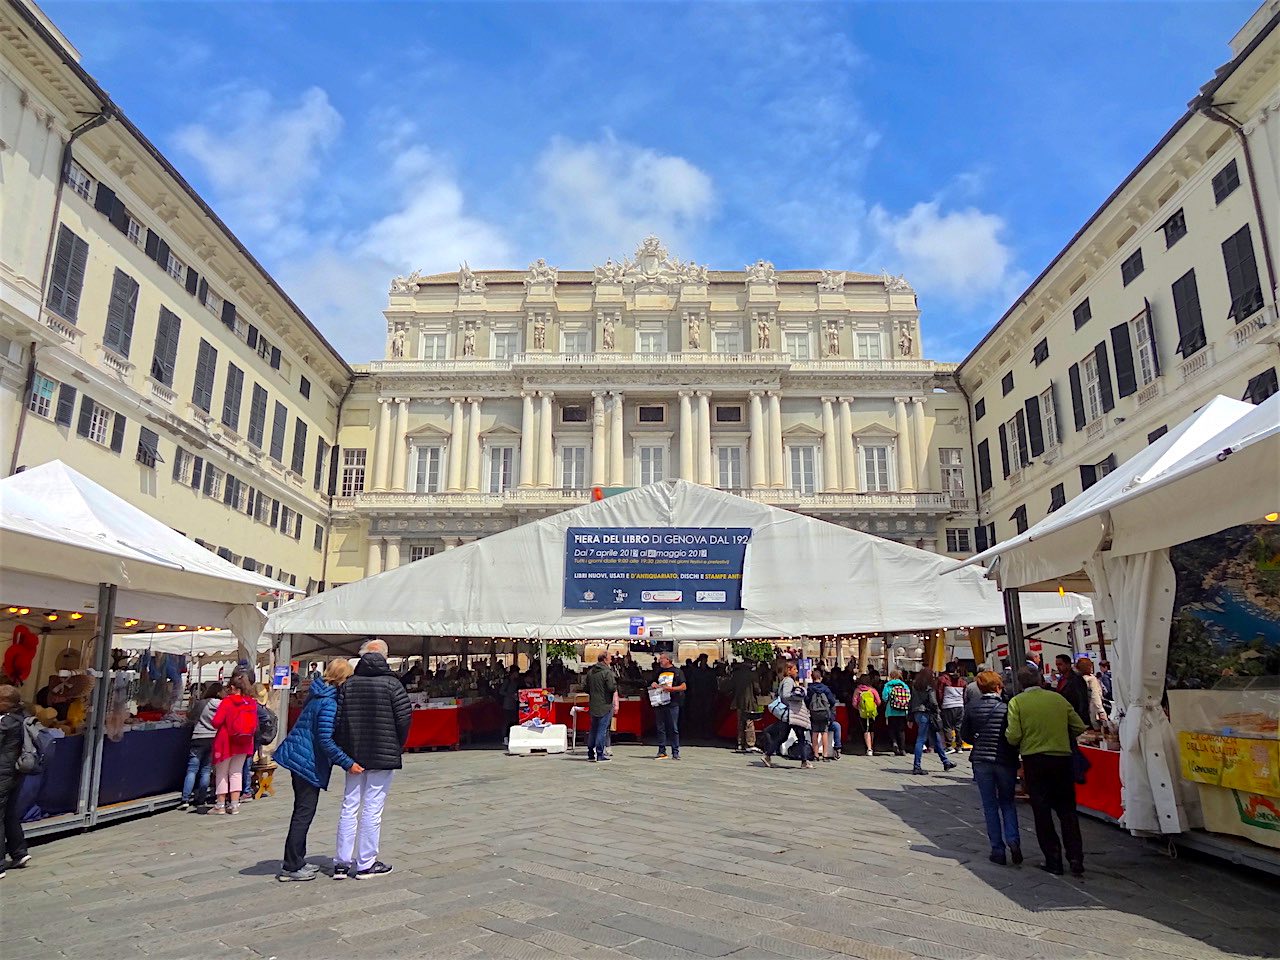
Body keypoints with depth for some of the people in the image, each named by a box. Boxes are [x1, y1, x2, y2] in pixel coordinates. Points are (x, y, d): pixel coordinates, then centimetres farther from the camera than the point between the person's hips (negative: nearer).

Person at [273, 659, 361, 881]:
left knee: (302, 810, 17)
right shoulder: (328, 702, -20)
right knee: (305, 811, -1)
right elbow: (325, 740, -24)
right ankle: (291, 867, 6)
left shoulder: (317, 694, 7)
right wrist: (348, 763, -21)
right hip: (309, 761, -10)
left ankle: (296, 861, 26)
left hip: (299, 756, 10)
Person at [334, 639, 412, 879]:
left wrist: (344, 752, 10)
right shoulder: (391, 683, -8)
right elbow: (404, 717, -11)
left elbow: (338, 719, 0)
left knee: (349, 807, 12)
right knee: (373, 809, 3)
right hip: (383, 755, -4)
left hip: (354, 755, 4)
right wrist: (397, 745, 6)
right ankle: (366, 864, 10)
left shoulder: (348, 684, 2)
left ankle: (342, 863, 17)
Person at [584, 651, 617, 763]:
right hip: (605, 705, -7)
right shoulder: (607, 672, -12)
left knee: (593, 729, 15)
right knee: (602, 729, -2)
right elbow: (612, 688, -19)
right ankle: (600, 754, -1)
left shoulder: (590, 672, 11)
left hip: (593, 706, 7)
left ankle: (591, 753, 18)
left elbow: (587, 689, 16)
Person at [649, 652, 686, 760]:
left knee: (673, 728, -3)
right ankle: (662, 751, 10)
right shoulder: (658, 672, 17)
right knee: (660, 728, 5)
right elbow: (651, 687, 26)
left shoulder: (677, 671, 2)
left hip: (672, 703, -5)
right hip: (659, 703, 5)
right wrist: (653, 685, 2)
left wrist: (671, 688, -14)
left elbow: (684, 686, -3)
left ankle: (675, 752, 2)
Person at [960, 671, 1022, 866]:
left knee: (990, 806, 9)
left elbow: (965, 734, 4)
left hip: (981, 761, 1)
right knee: (1007, 803, 15)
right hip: (1005, 761, -1)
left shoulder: (971, 709, -3)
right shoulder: (1007, 708, -8)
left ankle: (998, 849, 8)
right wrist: (1015, 756, 12)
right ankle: (1013, 839, -5)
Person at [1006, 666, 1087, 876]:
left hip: (1034, 760, -3)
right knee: (1067, 810, 15)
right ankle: (1076, 859, 12)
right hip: (1062, 758, 3)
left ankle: (1053, 861, 12)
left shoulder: (1017, 702, -7)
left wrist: (1008, 735, 8)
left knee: (1042, 812, 8)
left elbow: (1014, 737, -14)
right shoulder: (1058, 698, 3)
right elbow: (1080, 727, 6)